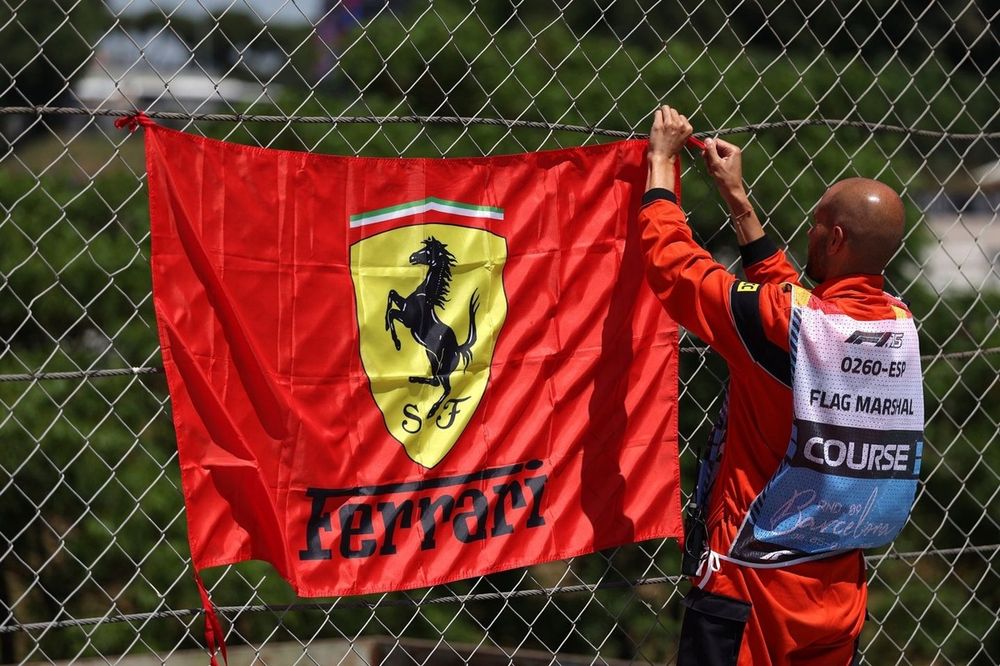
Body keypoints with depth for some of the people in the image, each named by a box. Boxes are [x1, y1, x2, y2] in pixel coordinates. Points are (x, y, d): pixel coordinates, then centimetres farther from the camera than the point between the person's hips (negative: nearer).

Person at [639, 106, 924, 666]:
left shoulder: (782, 321, -19)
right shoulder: (900, 326, -1)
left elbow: (674, 265, -8)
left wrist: (662, 162, 6)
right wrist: (739, 201, 21)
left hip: (748, 587, -6)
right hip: (839, 592, 6)